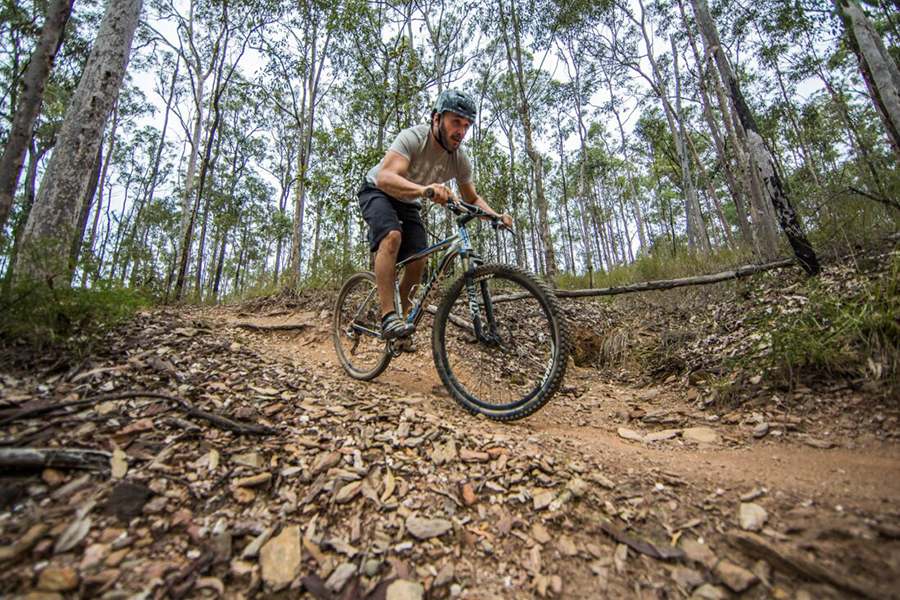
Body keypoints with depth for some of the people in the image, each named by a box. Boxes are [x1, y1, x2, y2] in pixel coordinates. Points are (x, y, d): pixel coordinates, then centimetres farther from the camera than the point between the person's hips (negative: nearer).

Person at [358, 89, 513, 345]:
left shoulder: (460, 160, -13)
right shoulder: (413, 137, -29)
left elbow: (472, 199, -1)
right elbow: (384, 178, -43)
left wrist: (495, 216, -22)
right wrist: (423, 190, -61)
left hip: (407, 203, 5)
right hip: (378, 192, -5)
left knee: (418, 262, -10)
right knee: (392, 236, -34)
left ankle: (400, 318, 8)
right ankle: (388, 317, -34)